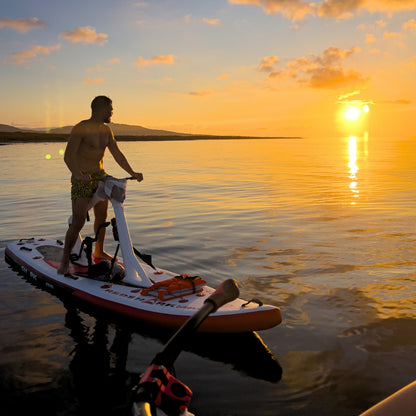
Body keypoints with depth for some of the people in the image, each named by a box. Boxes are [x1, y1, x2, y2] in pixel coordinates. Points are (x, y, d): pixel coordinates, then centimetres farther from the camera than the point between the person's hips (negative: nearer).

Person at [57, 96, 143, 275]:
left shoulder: (106, 130, 7)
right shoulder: (80, 129, -17)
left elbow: (117, 154, 9)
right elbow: (68, 156, -25)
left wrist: (132, 173, 0)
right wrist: (78, 175, -41)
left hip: (100, 176, 7)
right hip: (82, 180, -7)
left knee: (102, 217, 16)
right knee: (78, 222, -12)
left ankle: (99, 251, 36)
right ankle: (64, 261, 2)